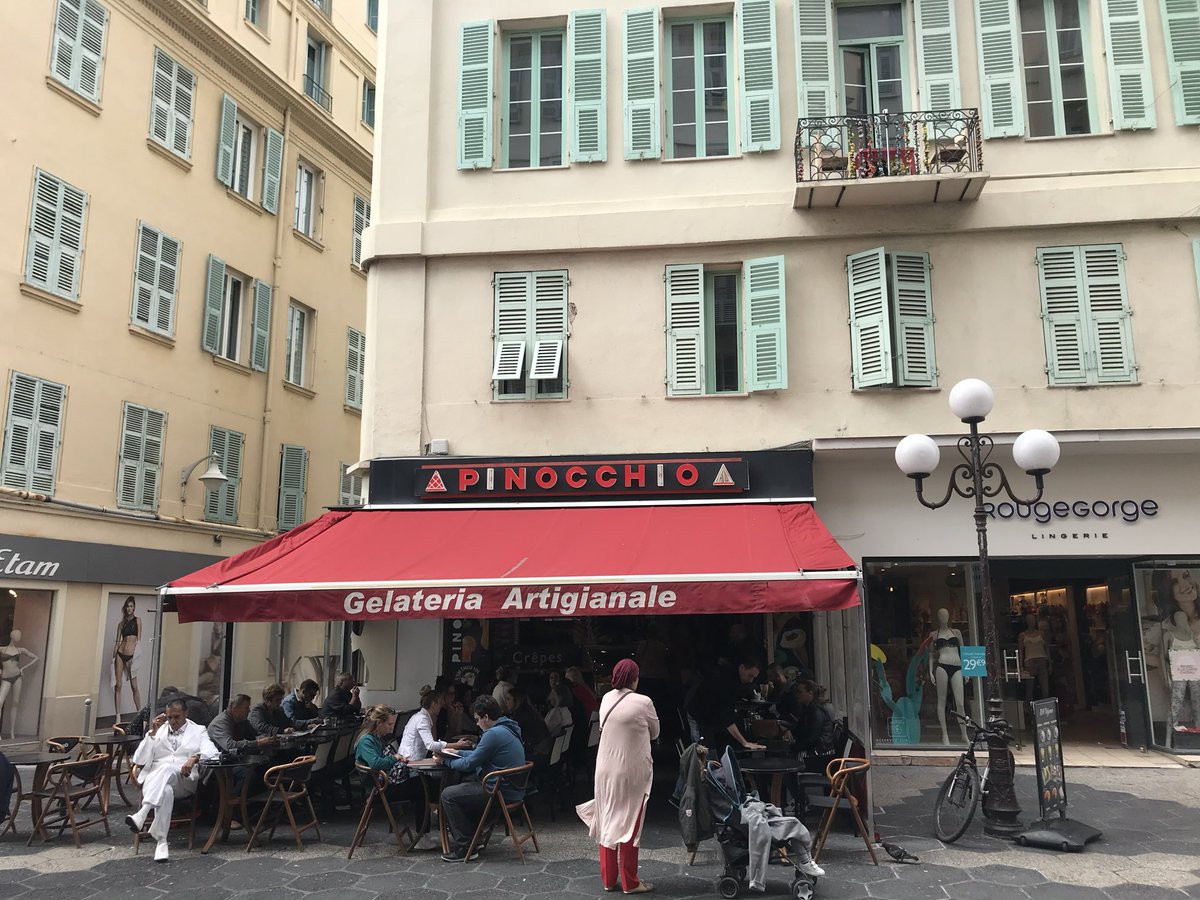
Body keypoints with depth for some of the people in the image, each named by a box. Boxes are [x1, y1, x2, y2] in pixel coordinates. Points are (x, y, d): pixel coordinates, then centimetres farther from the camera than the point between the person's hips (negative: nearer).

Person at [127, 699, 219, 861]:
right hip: (155, 778, 1)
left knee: (167, 769, -39)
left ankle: (142, 814, -51)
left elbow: (213, 753, 0)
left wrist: (195, 757, -22)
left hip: (184, 779, -1)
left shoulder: (198, 731, 17)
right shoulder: (158, 730, 23)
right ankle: (161, 841, -40)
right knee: (165, 790, -38)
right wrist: (152, 733, 2)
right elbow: (140, 760, 12)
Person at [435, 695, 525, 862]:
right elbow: (478, 754, 23)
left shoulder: (493, 734, -20)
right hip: (511, 788, 11)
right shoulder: (506, 728, 12)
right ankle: (472, 838, 29)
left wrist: (445, 761, 1)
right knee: (462, 788, 27)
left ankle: (465, 848, -2)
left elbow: (469, 764, -14)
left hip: (502, 792, -11)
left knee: (448, 795, -5)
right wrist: (456, 753, 20)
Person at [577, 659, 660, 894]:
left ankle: (608, 879, 22)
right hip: (631, 771, -5)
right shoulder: (643, 703, -14)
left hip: (606, 769, 5)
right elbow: (654, 733, 1)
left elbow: (604, 731, 9)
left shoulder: (607, 699, 0)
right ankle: (629, 882, 13)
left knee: (608, 822, 14)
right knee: (628, 824, 5)